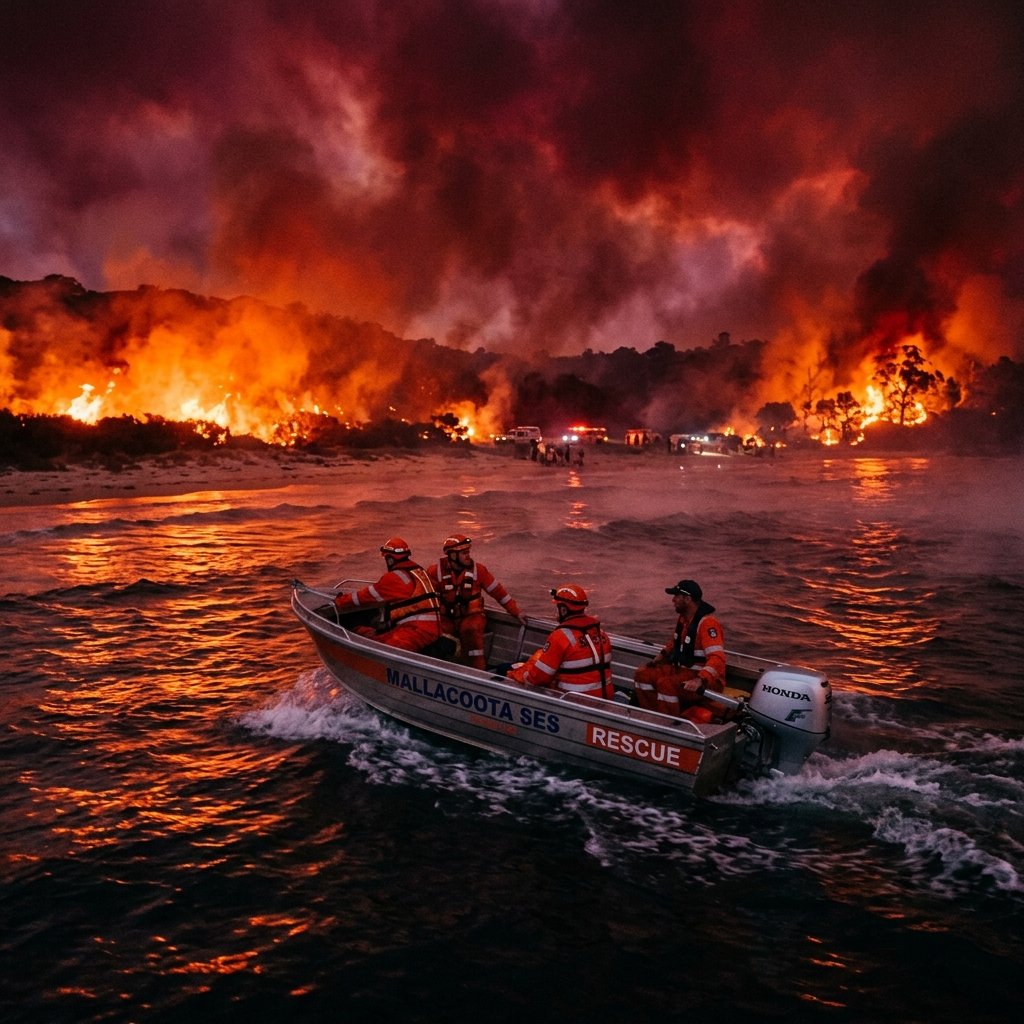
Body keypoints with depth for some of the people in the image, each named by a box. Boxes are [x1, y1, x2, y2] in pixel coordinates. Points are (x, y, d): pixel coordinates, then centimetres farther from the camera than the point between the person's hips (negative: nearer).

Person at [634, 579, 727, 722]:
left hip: (707, 680, -10)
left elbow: (717, 659, -33)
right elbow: (676, 641, 28)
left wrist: (699, 680, -44)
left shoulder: (707, 623, -23)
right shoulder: (683, 618, 7)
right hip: (683, 670, 10)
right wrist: (662, 655, 12)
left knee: (666, 684, -32)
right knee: (643, 674, 0)